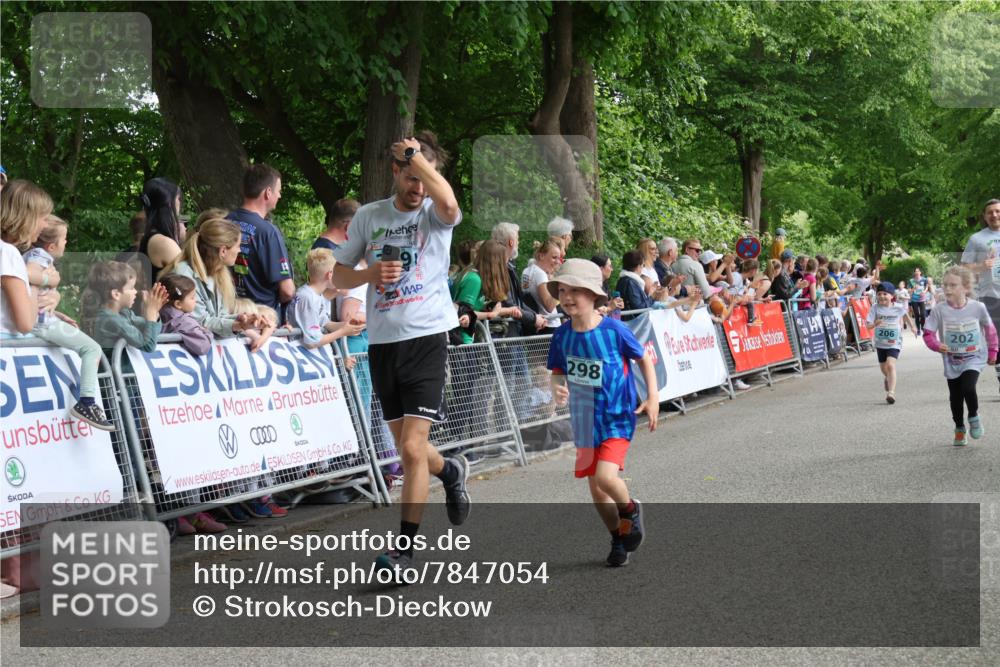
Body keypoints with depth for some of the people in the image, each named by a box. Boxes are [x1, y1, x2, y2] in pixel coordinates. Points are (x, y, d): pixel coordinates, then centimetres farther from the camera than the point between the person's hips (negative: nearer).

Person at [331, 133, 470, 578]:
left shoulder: (436, 214, -2)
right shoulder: (369, 216, 9)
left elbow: (448, 202, -28)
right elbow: (338, 276, 12)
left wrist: (416, 153, -19)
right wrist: (370, 273, -9)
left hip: (426, 338, -4)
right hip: (382, 341, 5)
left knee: (412, 448, -12)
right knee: (406, 447, 15)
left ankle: (404, 548, -1)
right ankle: (451, 472, 49)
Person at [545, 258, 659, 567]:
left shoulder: (614, 330, -15)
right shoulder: (562, 335, -4)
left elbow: (643, 358, -2)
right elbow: (558, 371, 8)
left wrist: (653, 397, -7)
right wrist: (557, 388, -14)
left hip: (617, 416, -5)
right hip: (584, 420, 5)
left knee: (606, 476, -23)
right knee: (595, 486, 11)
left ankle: (629, 509, 10)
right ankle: (619, 537, 34)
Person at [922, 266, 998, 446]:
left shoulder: (978, 307, -11)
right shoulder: (940, 310, -13)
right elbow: (928, 333, -9)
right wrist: (937, 345, -28)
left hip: (974, 358, -2)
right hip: (952, 361, 2)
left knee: (968, 388, -22)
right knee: (955, 397, 9)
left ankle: (974, 417, 7)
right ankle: (959, 429, 29)